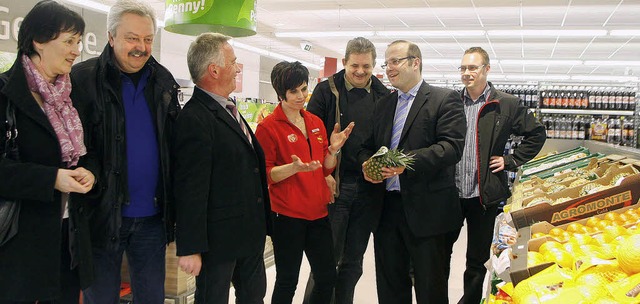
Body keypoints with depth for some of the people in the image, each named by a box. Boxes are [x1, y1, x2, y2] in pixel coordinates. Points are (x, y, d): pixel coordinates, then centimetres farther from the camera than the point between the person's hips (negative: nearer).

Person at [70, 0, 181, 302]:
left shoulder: (163, 81, 7)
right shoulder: (83, 79, -7)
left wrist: (171, 203, 6)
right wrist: (91, 183, -20)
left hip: (152, 216, 4)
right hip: (102, 212, -4)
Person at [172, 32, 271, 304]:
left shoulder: (228, 110, 10)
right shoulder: (194, 119, -20)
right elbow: (190, 189, -22)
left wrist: (261, 225, 17)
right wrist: (190, 248, -21)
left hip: (250, 236, 9)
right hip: (218, 240, -9)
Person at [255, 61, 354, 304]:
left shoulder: (316, 123, 10)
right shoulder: (268, 127, -7)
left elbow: (326, 170, 14)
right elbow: (265, 175, -9)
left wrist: (334, 148, -4)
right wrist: (294, 167, -25)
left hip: (318, 211, 6)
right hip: (287, 214, -6)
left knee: (328, 278, 11)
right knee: (287, 281, 5)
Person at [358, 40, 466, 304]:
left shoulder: (444, 99, -3)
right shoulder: (383, 104, 16)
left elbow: (452, 146, -15)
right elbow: (368, 146, 18)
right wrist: (367, 164, -5)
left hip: (427, 210, -6)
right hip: (387, 206, 6)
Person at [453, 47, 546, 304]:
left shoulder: (507, 104, -2)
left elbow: (536, 134, 8)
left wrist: (511, 161, 0)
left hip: (483, 195, -1)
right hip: (450, 193, 2)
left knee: (477, 259, 11)